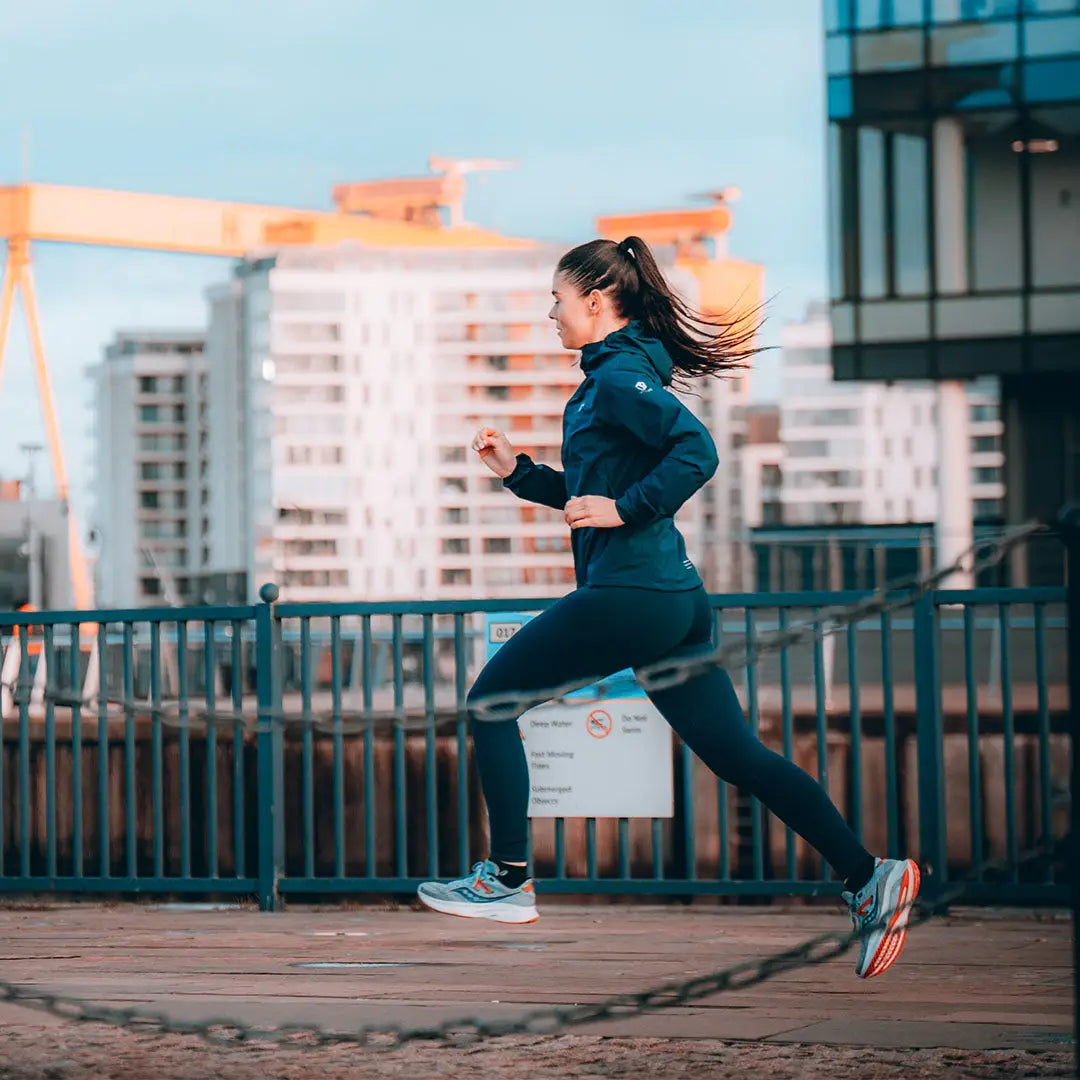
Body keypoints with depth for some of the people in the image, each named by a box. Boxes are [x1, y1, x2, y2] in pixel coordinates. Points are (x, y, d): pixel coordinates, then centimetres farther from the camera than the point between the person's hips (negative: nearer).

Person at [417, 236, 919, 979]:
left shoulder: (619, 377, -10)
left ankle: (508, 882, 5)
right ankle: (866, 876, -2)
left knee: (492, 700, 3)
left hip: (627, 596, -10)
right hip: (675, 601, 10)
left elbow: (696, 452, -24)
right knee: (739, 756, 6)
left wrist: (624, 509, -21)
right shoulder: (619, 375, 20)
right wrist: (517, 471, 23)